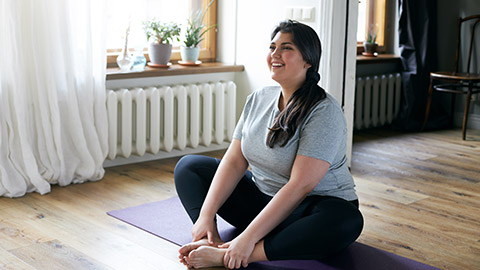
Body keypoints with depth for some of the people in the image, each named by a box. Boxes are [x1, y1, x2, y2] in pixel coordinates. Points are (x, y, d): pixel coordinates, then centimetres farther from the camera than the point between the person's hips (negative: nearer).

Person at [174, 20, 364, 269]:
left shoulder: (324, 113, -20)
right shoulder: (258, 99, 2)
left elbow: (300, 185, -27)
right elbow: (235, 161, -2)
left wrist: (249, 237, -32)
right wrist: (206, 215, -15)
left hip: (311, 207, -6)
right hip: (261, 198, 7)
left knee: (347, 221, -40)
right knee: (188, 166, 2)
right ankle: (210, 241, -25)